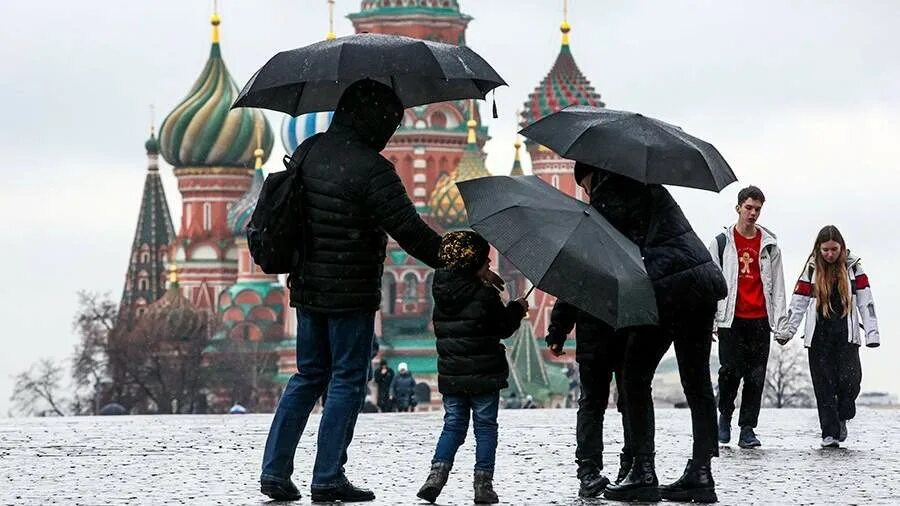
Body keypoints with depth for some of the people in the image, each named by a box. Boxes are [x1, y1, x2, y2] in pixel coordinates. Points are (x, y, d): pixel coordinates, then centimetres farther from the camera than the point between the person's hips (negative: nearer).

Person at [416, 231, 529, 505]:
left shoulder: (442, 293, 4)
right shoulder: (485, 296, -14)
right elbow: (504, 328, -5)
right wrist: (517, 309, 15)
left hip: (451, 376, 5)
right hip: (484, 374, -5)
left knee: (453, 425, 11)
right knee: (485, 427, 4)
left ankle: (437, 472, -7)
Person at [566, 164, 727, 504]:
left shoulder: (609, 196, 0)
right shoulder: (650, 188, 24)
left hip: (666, 287, -8)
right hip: (704, 278, 8)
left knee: (635, 377, 1)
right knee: (696, 381, 10)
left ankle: (643, 474, -3)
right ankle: (700, 475, 8)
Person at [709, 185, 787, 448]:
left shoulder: (769, 245, 11)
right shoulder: (722, 242, 6)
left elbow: (777, 285, 11)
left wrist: (780, 320, 3)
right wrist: (710, 320, 0)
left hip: (760, 319, 2)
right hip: (731, 318, -2)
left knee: (756, 375, 0)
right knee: (730, 370, -8)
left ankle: (748, 428, 4)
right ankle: (725, 415, 16)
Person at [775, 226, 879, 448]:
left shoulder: (853, 267, 4)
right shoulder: (812, 270, 5)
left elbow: (866, 302, 2)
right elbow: (798, 303, 6)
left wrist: (872, 333, -6)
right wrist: (787, 331, -4)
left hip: (846, 336, -1)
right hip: (819, 336, 1)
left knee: (849, 380, -12)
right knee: (824, 386, -2)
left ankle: (842, 419, 14)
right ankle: (830, 433, 1)